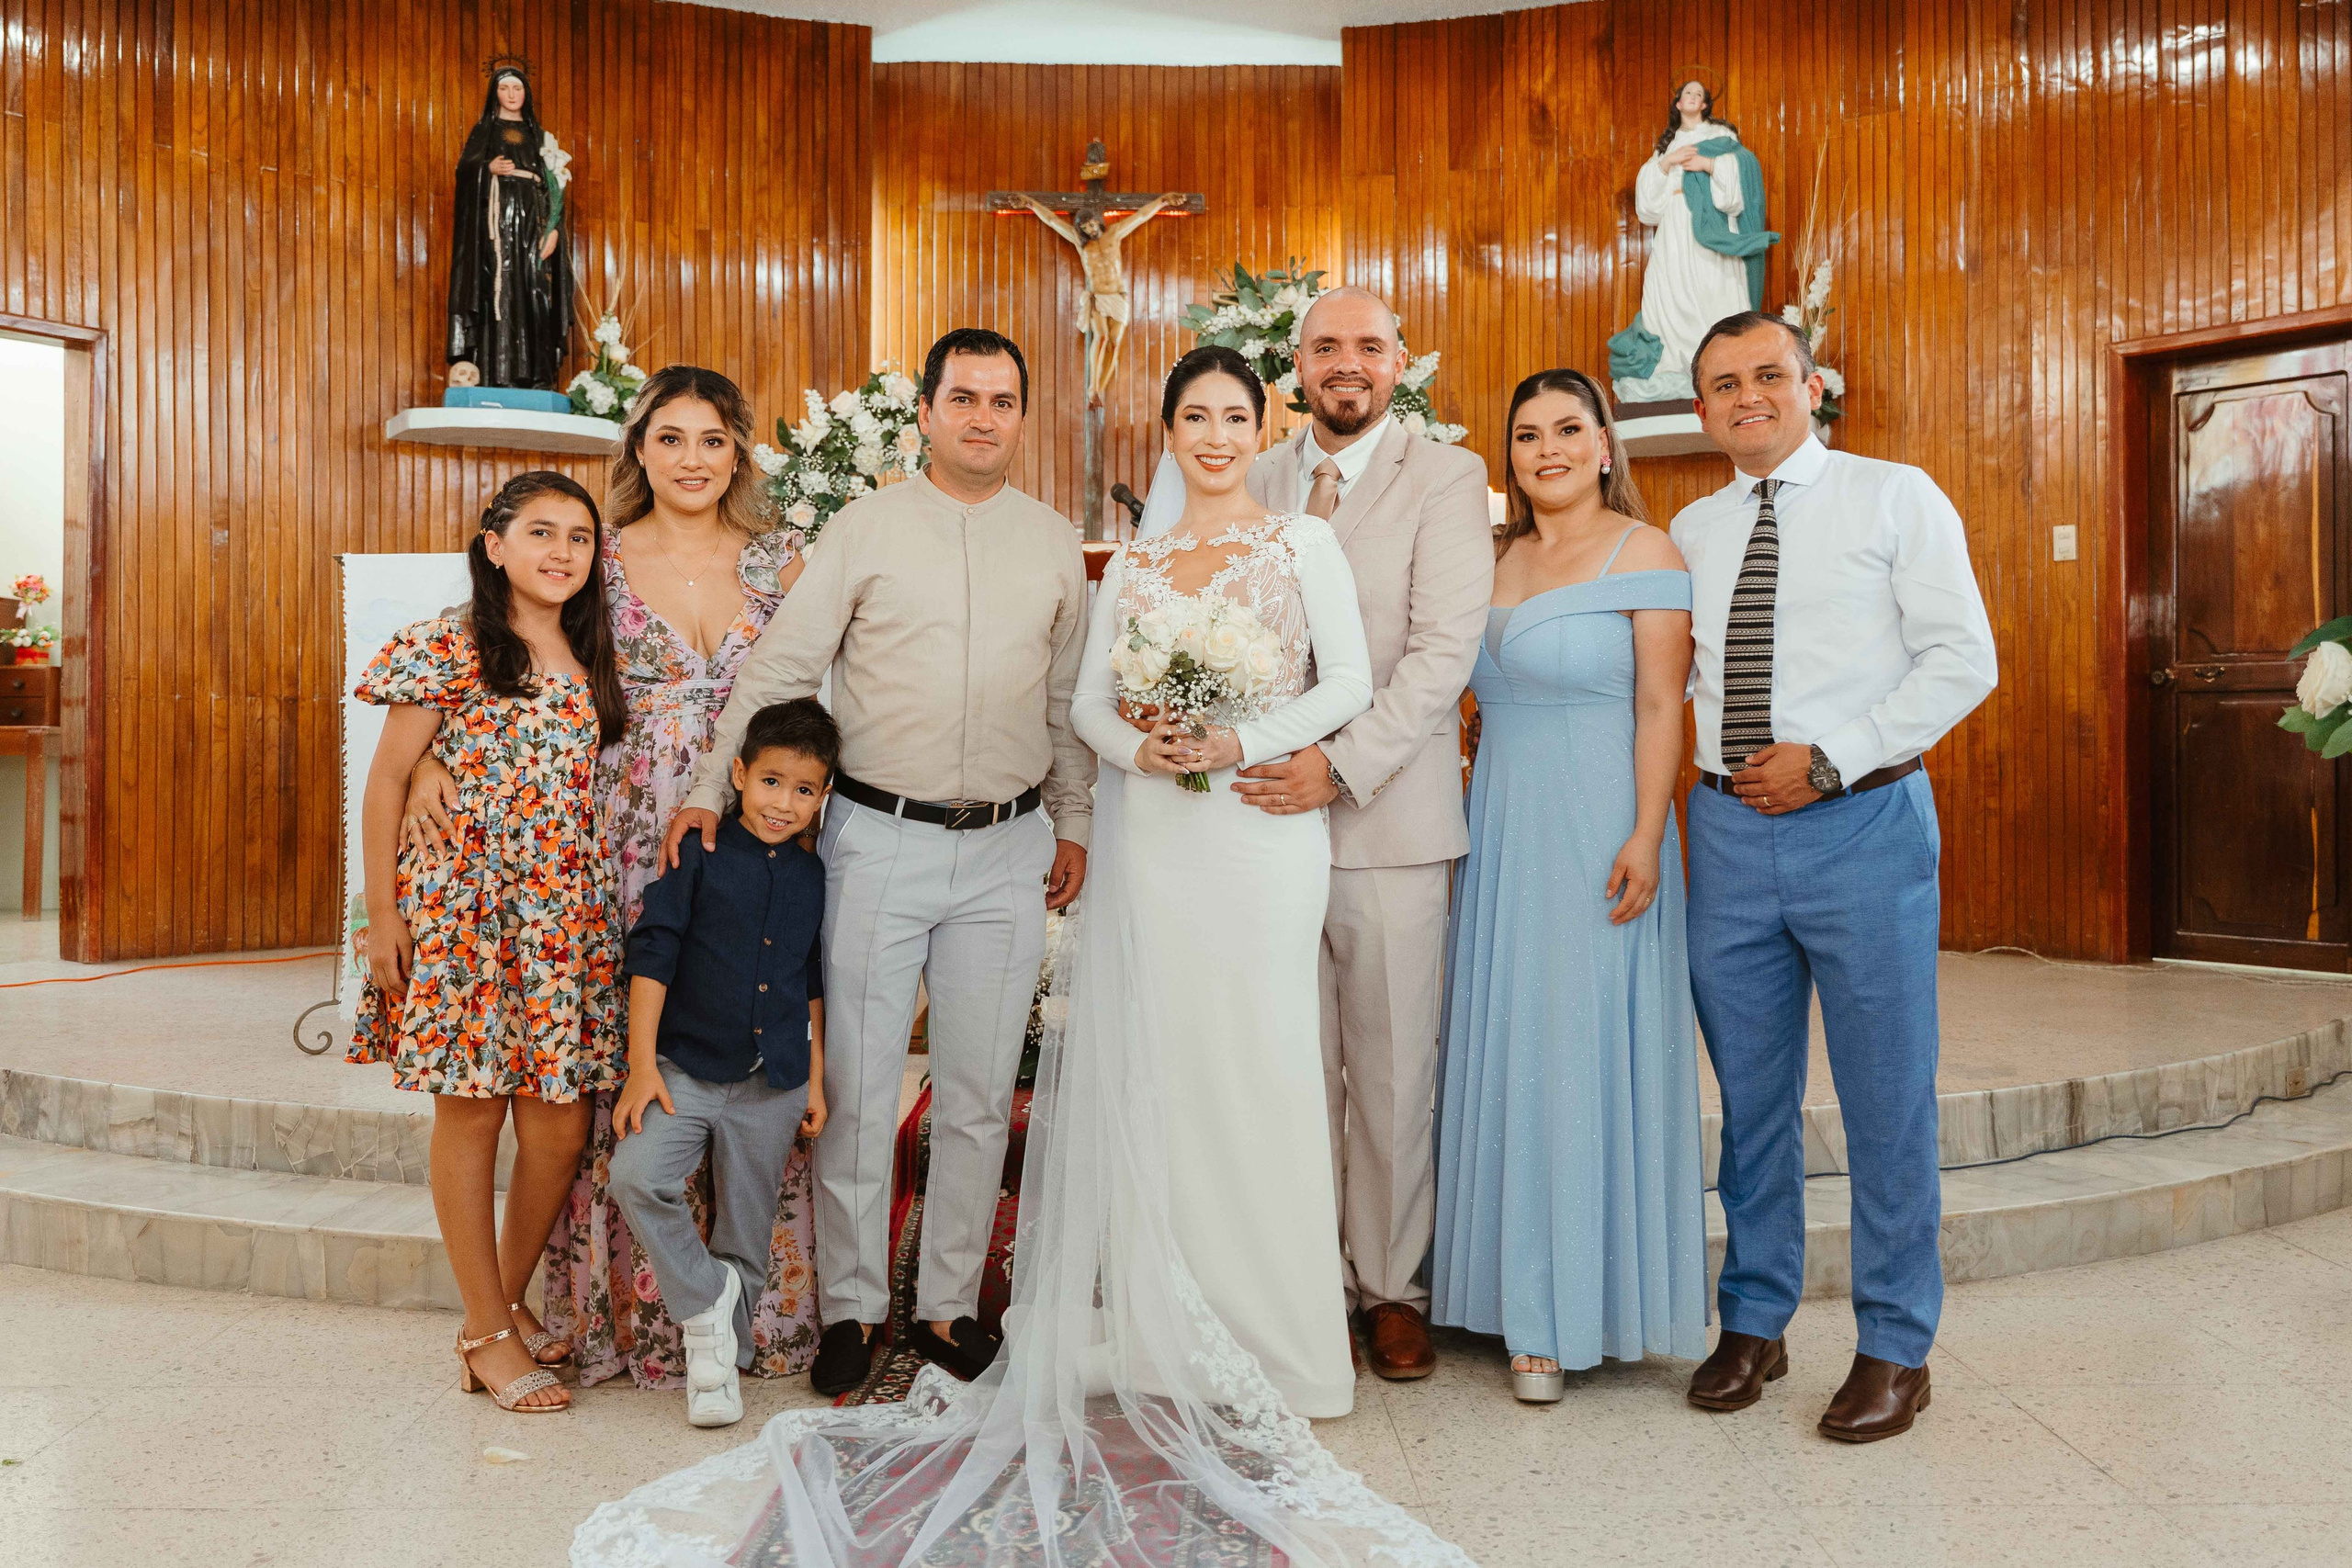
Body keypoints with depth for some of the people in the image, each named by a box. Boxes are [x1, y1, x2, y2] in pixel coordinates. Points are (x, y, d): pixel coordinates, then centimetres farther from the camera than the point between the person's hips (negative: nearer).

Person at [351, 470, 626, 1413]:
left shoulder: (590, 661, 12)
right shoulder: (449, 649, -4)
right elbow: (387, 780, -3)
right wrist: (383, 912, -6)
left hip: (564, 911, 5)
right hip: (462, 908, -5)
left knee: (559, 1121, 3)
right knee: (472, 1112, 2)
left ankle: (503, 1309, 23)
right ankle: (490, 1336, 14)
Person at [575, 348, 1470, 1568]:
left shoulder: (1304, 543, 7)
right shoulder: (1129, 566, 15)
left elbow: (1348, 681, 0)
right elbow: (1087, 697, 9)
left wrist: (1243, 741, -12)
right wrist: (1140, 747, -11)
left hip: (1261, 834, -2)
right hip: (1152, 836, 3)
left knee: (1256, 1068, -2)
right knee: (1151, 1067, 2)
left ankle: (1268, 1341, 11)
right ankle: (1165, 1327, 12)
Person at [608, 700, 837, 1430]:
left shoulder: (810, 875, 7)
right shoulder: (699, 854, -5)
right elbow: (652, 956, -6)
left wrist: (815, 1079, 12)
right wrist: (642, 1065, -10)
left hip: (773, 1084, 3)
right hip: (687, 1068, -3)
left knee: (745, 1232, 8)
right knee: (636, 1176, -24)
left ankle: (720, 1361, 27)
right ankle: (707, 1301, -3)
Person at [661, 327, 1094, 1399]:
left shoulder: (1055, 543, 10)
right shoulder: (865, 528, 1)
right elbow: (777, 670, -1)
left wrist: (1074, 823, 14)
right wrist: (709, 791, -8)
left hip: (1007, 849, 2)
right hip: (878, 840, -2)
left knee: (979, 1092, 9)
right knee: (856, 1088, 3)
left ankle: (950, 1302, 23)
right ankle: (851, 1307, 19)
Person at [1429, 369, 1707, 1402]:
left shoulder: (1645, 552, -2)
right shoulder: (1494, 560, 15)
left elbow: (1661, 704, -9)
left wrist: (1645, 836, -18)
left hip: (1598, 836, -6)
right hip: (1502, 835, 6)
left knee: (1589, 1056, -2)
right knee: (1507, 1055, 8)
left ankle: (1593, 1301, 11)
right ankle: (1530, 1310, 20)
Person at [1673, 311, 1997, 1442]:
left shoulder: (1895, 499, 2)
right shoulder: (1691, 532, 13)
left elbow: (1963, 659, -6)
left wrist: (1828, 758, -13)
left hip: (1863, 822, -3)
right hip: (1729, 830, 4)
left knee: (1887, 1097, 3)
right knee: (1749, 1095, 11)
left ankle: (1894, 1348, 18)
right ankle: (1754, 1322, 26)